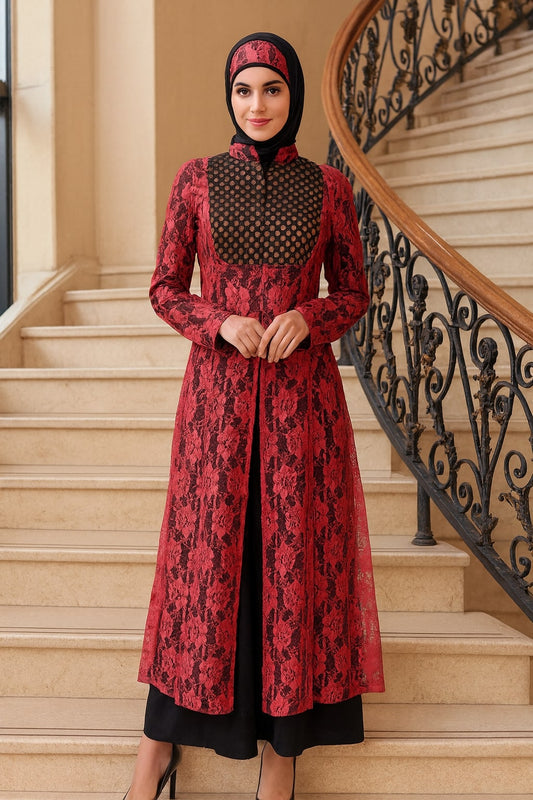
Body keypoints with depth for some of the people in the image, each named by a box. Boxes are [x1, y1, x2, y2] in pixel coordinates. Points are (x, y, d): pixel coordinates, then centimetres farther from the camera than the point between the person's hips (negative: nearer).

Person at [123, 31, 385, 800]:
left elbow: (355, 291, 8)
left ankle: (284, 734, 18)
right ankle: (165, 732, 18)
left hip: (302, 390, 1)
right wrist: (221, 323, -13)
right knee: (205, 547, 3)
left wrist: (308, 319, -12)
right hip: (217, 389, 0)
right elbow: (165, 287, 5)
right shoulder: (196, 179, 4)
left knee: (294, 548, 3)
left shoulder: (328, 187, 4)